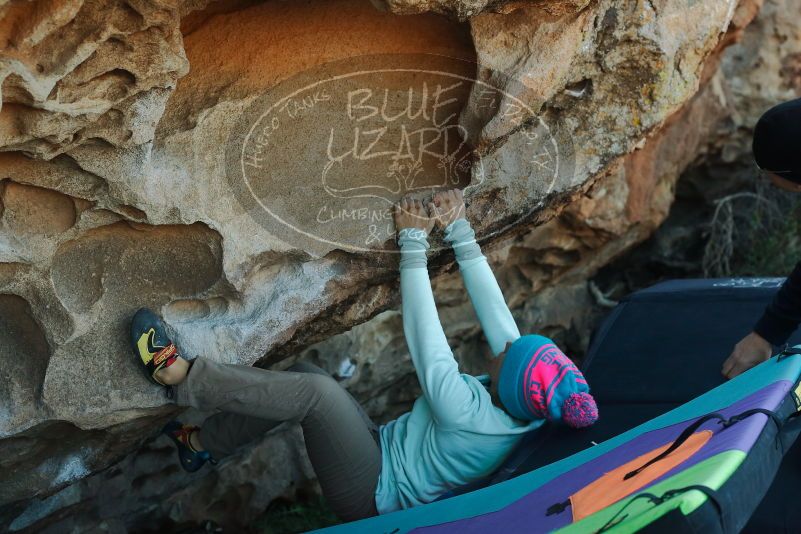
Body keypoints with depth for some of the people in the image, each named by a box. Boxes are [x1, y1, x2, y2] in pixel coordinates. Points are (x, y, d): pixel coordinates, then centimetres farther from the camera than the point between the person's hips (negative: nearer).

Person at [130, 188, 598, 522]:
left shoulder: (469, 415, -33)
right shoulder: (520, 410, -11)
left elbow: (423, 339, -28)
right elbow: (492, 305, -8)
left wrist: (414, 243, -22)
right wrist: (459, 230, -7)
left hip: (369, 494, -9)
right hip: (381, 456, 9)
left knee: (316, 391, -28)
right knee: (303, 376, 3)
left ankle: (180, 375, -19)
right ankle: (202, 445, 14)